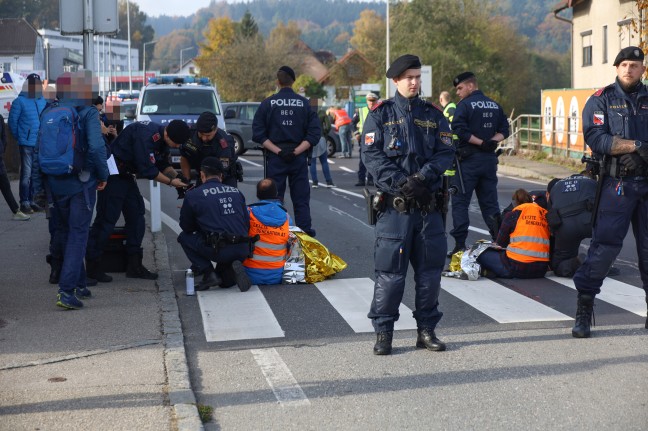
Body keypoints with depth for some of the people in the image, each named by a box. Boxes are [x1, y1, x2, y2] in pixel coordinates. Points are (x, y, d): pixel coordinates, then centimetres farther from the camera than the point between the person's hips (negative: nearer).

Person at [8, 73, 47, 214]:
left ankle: (33, 200, 18)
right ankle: (24, 203, 3)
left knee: (37, 174, 10)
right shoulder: (20, 101, -6)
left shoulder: (43, 101, 9)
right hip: (27, 144, -5)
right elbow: (12, 122, -4)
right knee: (26, 174, -3)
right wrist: (20, 137, 1)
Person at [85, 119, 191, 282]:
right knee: (107, 218, -8)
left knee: (136, 215, 7)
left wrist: (177, 177, -3)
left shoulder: (162, 139, 3)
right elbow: (147, 170, -25)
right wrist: (171, 182, -15)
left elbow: (164, 165, 14)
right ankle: (93, 267, -1)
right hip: (113, 173, -10)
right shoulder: (146, 135, -27)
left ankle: (134, 266, 13)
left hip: (126, 175, 10)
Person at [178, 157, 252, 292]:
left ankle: (208, 274, 4)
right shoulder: (236, 192, 15)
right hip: (243, 251, 5)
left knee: (184, 237, 20)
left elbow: (186, 227, 13)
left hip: (219, 250, -5)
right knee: (225, 281, 33)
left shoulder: (193, 195, 3)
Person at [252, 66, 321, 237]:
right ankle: (305, 232, 4)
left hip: (275, 158, 0)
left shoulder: (268, 103, 0)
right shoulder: (304, 103, 1)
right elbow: (315, 132, -5)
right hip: (299, 158, 1)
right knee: (301, 199, 6)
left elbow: (258, 133, -5)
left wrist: (277, 150, -8)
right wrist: (297, 150, -8)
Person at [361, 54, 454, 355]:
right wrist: (400, 183, -17)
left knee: (430, 269, 7)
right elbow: (371, 155, -6)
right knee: (390, 270, -3)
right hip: (394, 205, -3)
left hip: (428, 204, 3)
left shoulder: (434, 115, 13)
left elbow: (446, 153, 5)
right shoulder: (380, 114, 3)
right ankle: (383, 332, 6)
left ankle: (427, 330, 18)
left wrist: (423, 176, -12)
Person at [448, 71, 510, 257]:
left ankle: (460, 244, -4)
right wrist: (491, 142, -4)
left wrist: (480, 143, -14)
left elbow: (459, 131, -19)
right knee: (490, 202, 12)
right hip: (489, 160, 6)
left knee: (460, 202, 0)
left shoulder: (465, 105, -7)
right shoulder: (495, 106, 13)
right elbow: (504, 130, 11)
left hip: (468, 159, -6)